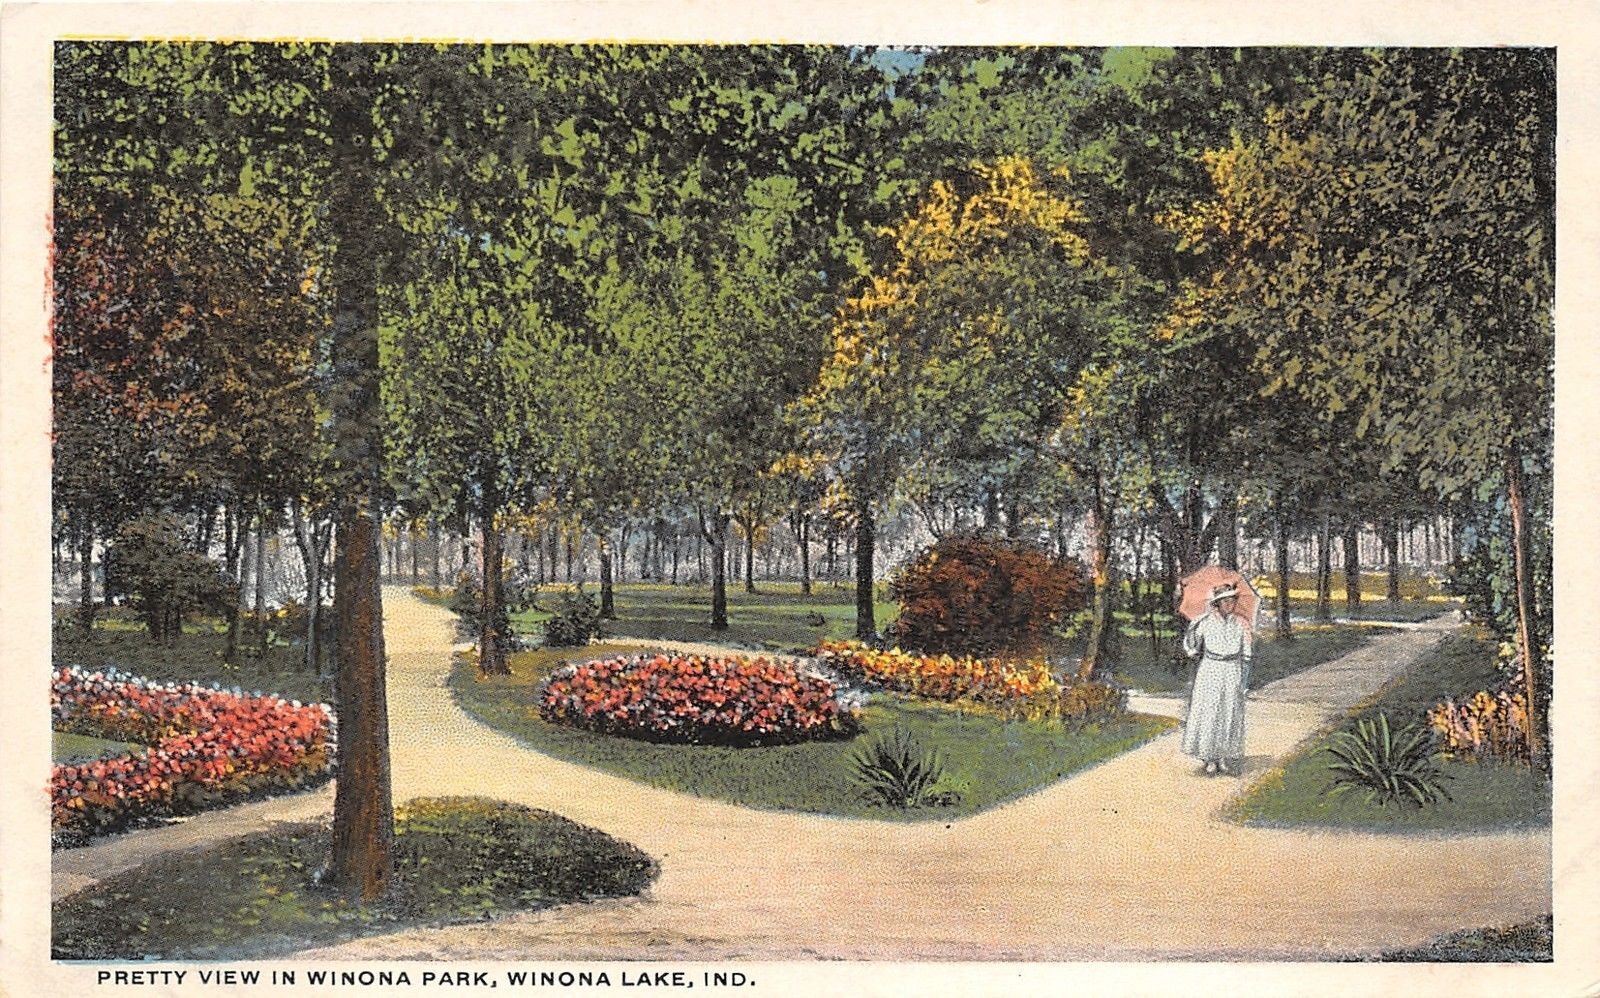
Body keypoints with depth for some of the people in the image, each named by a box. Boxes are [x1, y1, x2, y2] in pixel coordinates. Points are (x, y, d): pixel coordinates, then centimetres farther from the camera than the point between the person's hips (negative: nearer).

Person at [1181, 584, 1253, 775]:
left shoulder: (1241, 624, 3)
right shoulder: (1206, 622, -1)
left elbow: (1246, 654, 6)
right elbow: (1191, 647, 6)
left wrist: (1244, 680, 2)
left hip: (1232, 673, 1)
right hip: (1209, 671, -1)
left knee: (1229, 715, 3)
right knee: (1207, 714, -4)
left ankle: (1225, 759, 12)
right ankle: (1210, 760, 3)